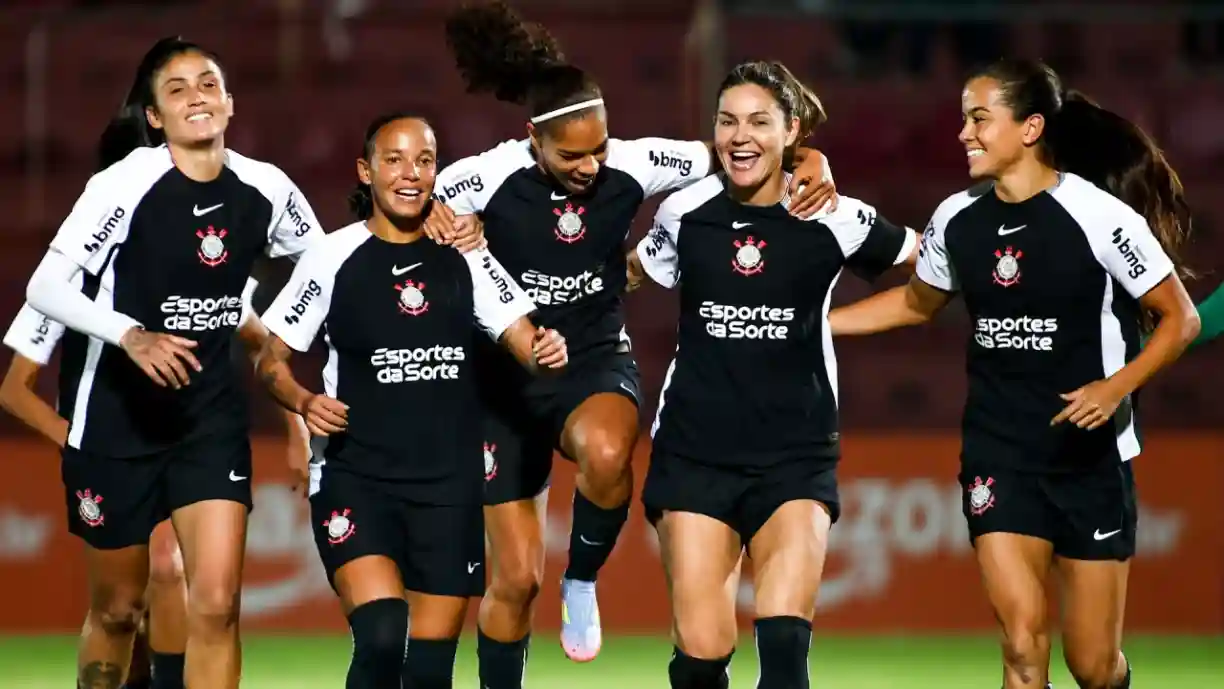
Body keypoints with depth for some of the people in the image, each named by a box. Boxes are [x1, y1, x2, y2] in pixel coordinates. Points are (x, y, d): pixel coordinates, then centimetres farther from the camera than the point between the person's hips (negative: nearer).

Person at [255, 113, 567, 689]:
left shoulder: (465, 258, 5)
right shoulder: (333, 258, -2)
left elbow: (524, 340, 1)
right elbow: (272, 361, 4)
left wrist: (545, 352, -22)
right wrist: (304, 402, -17)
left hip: (450, 486, 3)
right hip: (356, 479, -3)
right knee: (381, 637, -25)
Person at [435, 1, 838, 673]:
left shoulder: (631, 166, -12)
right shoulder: (487, 179, -16)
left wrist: (813, 165, -21)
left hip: (596, 365, 1)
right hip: (507, 380, 0)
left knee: (607, 452, -37)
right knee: (516, 578, 0)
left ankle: (582, 583, -9)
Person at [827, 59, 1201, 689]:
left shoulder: (1099, 216, -14)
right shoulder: (957, 219, 1)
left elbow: (1180, 318, -7)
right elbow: (917, 303, 20)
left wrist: (1118, 386, -23)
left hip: (1092, 457, -3)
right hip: (998, 459, 3)